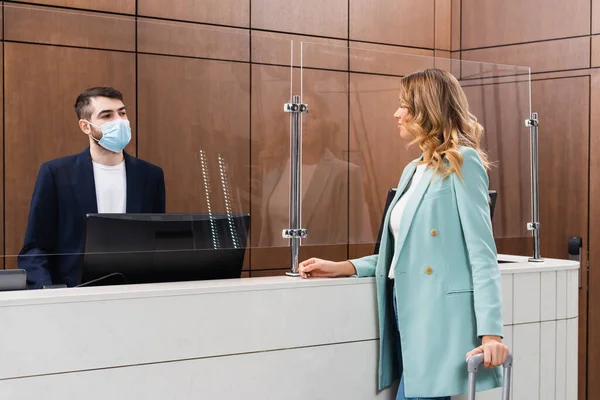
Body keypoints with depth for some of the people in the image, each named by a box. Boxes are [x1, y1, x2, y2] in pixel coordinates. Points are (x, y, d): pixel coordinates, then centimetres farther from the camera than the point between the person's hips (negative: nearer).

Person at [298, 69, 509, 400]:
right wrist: (342, 268, 9)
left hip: (438, 319, -8)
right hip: (408, 312, 8)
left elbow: (481, 251, -13)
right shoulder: (413, 170, 18)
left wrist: (490, 332, -20)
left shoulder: (462, 162, -6)